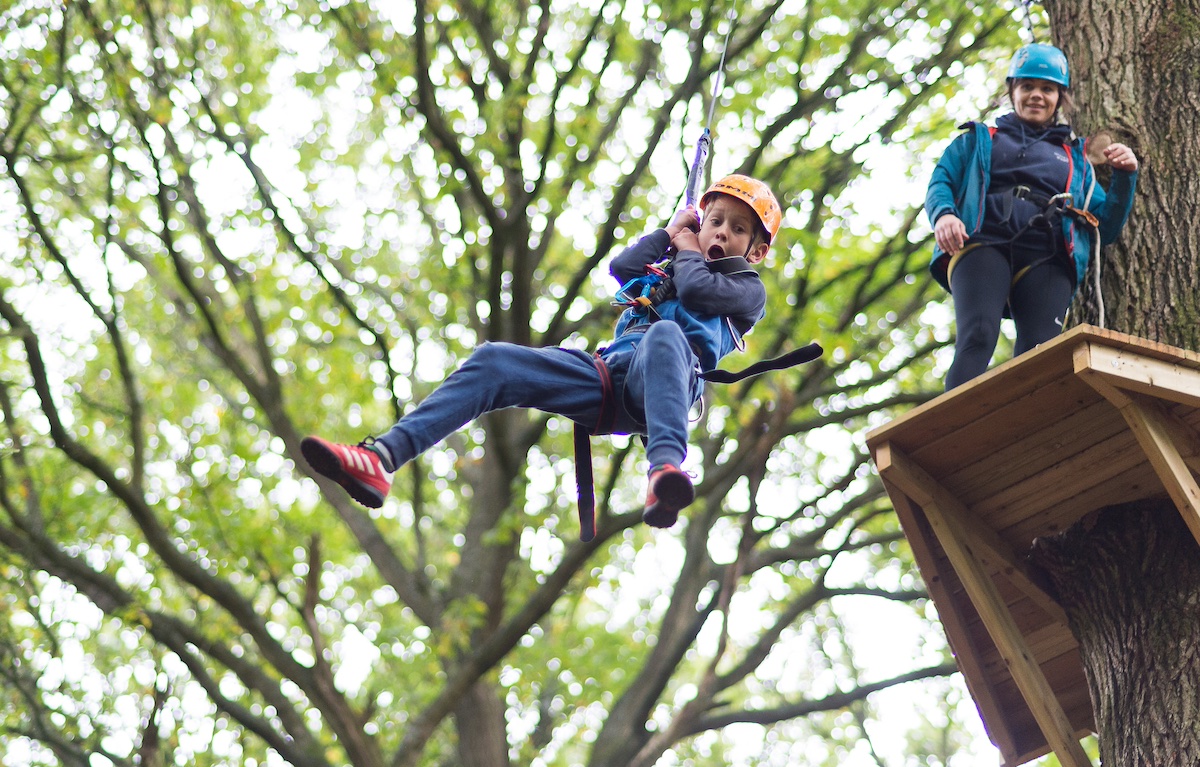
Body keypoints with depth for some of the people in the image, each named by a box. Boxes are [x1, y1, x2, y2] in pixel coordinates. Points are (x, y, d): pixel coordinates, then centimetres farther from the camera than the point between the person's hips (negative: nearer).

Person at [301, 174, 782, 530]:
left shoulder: (747, 289, 24)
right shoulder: (657, 272, 40)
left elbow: (698, 289, 2)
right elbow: (621, 267, 17)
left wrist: (689, 252, 22)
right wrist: (669, 234, 28)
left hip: (657, 384, -6)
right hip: (608, 377, 6)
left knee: (665, 334, -42)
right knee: (493, 362, -13)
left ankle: (665, 468, -67)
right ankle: (382, 459, -31)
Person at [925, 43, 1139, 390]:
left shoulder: (1074, 159, 34)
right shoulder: (978, 141, 31)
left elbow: (1105, 228, 27)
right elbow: (941, 181, 16)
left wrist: (1124, 178, 10)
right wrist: (943, 214, -7)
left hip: (1046, 260, 2)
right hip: (984, 244, -2)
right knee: (978, 336, -30)